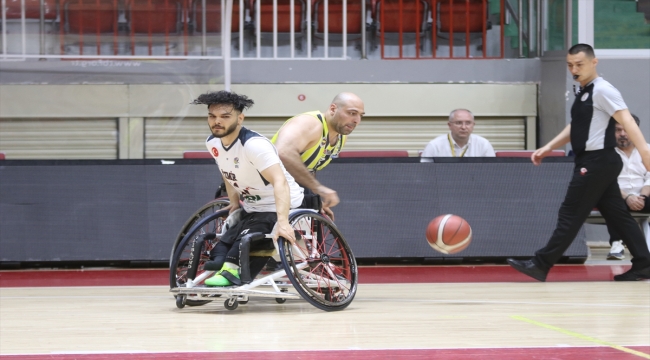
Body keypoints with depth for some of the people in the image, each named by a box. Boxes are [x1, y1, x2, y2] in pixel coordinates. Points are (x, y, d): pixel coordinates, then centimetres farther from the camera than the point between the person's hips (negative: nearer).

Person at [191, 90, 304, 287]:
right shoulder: (212, 143, -3)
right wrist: (235, 205, 5)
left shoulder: (254, 144, -28)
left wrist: (282, 222, -55)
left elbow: (280, 182, -42)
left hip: (281, 208, -9)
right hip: (251, 209, 9)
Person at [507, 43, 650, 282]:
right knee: (617, 215, 10)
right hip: (595, 163, 10)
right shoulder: (583, 93, 15)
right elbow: (575, 128, 26)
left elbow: (627, 121, -22)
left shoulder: (602, 91, -13)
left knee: (570, 215, -5)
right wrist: (548, 148, 20)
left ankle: (541, 265, -2)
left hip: (597, 162, -10)